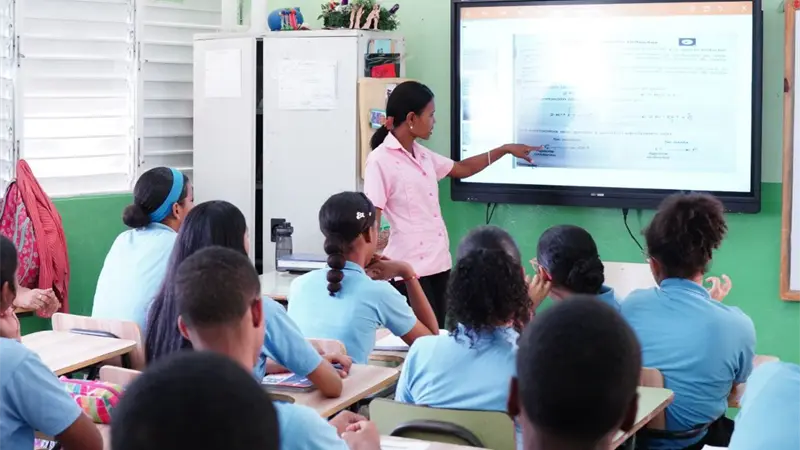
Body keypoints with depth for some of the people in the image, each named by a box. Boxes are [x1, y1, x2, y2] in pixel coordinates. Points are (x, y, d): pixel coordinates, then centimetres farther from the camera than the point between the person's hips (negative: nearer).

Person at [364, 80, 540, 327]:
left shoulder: (422, 154, 11)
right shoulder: (380, 160, -12)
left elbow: (461, 169, 28)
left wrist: (505, 149, 26)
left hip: (438, 260, 8)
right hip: (410, 267, -8)